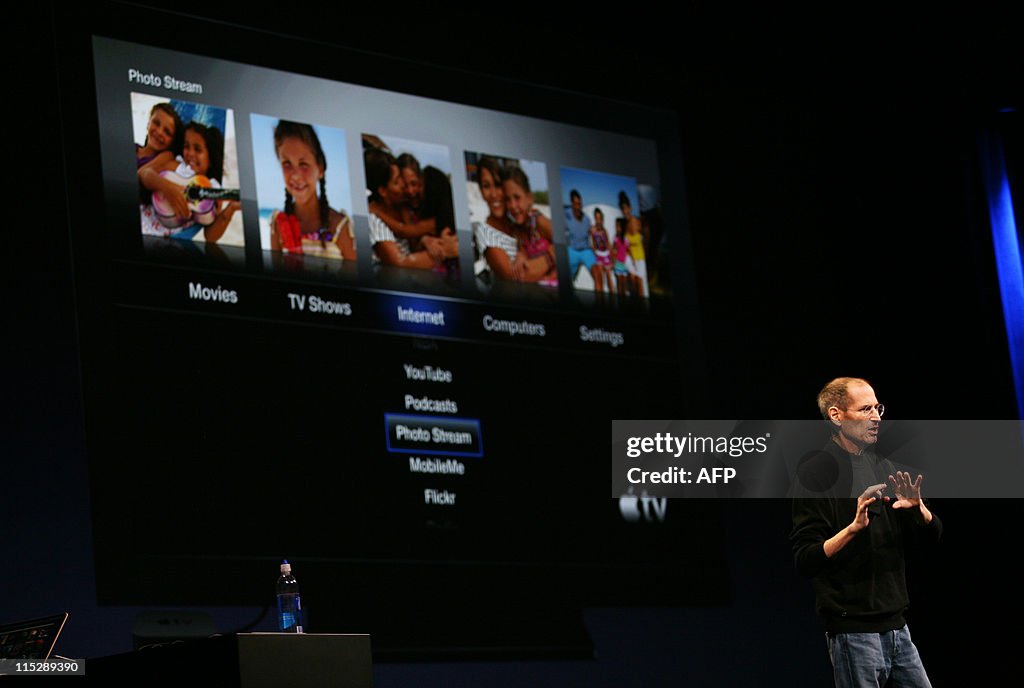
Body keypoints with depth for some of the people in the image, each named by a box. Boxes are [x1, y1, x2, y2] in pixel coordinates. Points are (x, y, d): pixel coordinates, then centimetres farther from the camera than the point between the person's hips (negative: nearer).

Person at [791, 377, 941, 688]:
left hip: (895, 626, 7)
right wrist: (854, 526, -29)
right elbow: (805, 559, -16)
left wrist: (917, 507, -6)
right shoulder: (815, 473, -9)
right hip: (852, 628, -7)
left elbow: (933, 534, 15)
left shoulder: (881, 468, 14)